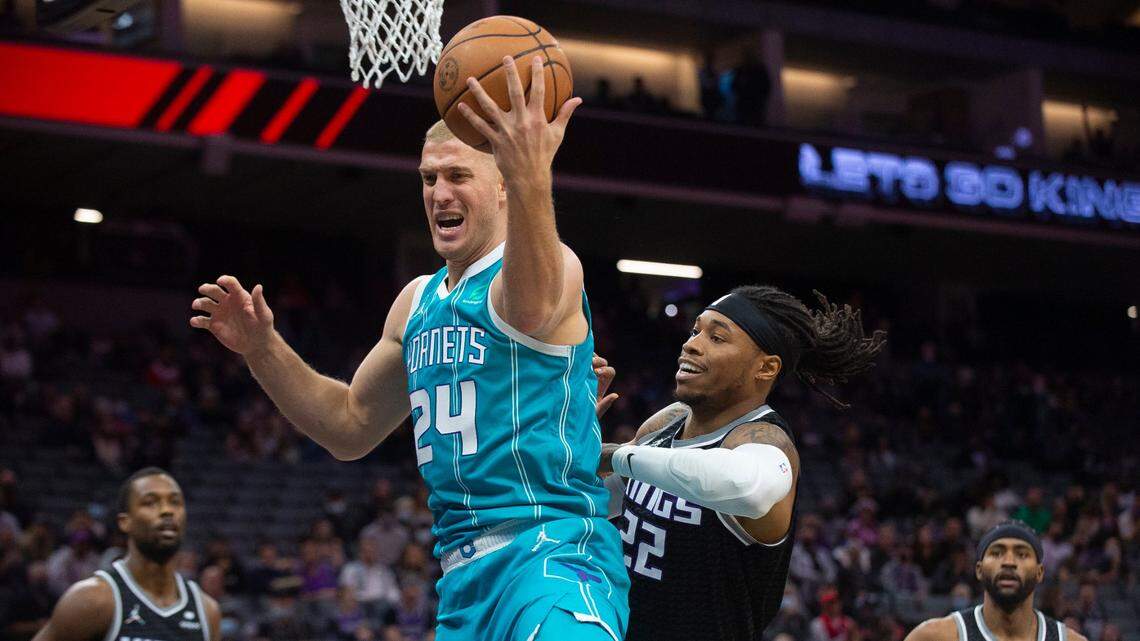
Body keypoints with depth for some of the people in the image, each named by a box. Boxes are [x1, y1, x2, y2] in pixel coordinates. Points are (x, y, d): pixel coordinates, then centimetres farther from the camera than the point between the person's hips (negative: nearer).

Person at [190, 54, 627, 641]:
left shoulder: (547, 265, -6)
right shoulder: (419, 301, 20)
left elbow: (534, 310, -33)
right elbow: (352, 426, 27)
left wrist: (532, 179, -51)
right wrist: (263, 350, 12)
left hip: (552, 556, -8)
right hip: (463, 581, 9)